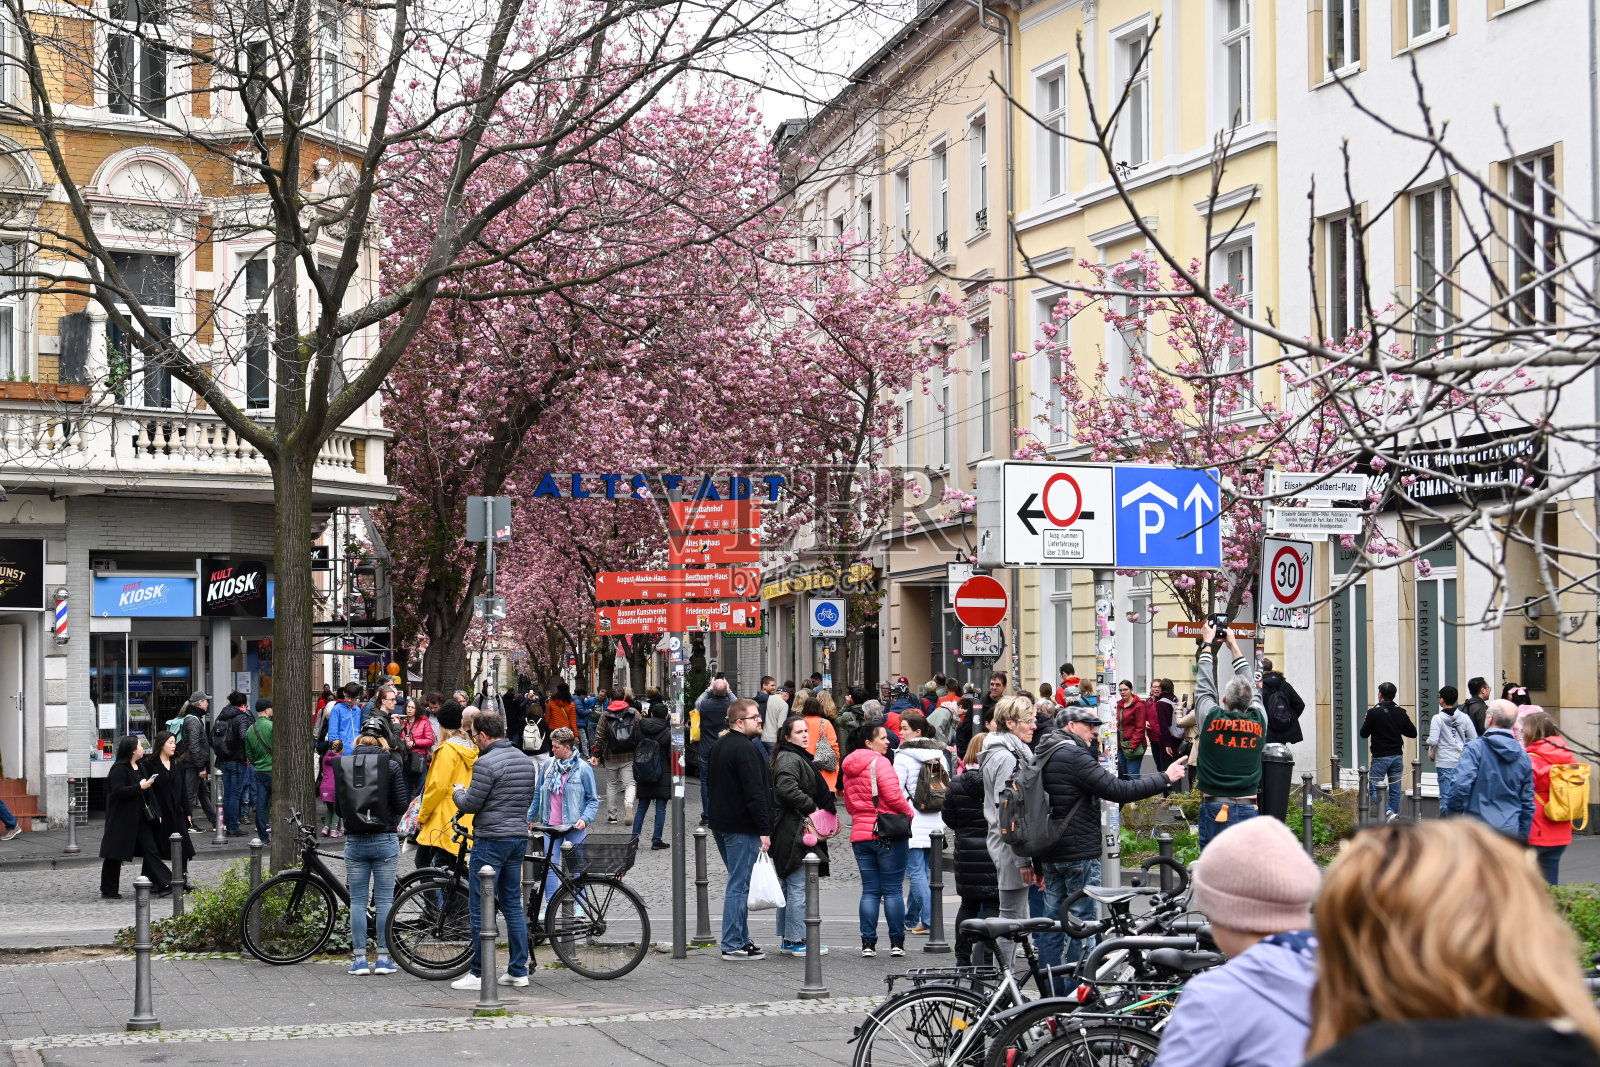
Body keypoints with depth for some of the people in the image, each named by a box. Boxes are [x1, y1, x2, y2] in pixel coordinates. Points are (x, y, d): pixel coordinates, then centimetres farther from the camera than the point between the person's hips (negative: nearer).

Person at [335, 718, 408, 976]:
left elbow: (338, 807, 1)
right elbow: (402, 805, -8)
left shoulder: (342, 765, -1)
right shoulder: (391, 766, -7)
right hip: (385, 840, -2)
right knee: (384, 900, 6)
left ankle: (359, 959, 7)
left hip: (355, 841, 2)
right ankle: (384, 958, 7)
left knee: (357, 901, 8)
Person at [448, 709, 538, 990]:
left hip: (491, 840, -8)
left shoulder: (486, 763, -15)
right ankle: (519, 971, 13)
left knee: (480, 907, -2)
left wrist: (458, 791, 7)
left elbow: (471, 804, -13)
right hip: (519, 837, 8)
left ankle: (479, 973, 0)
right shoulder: (526, 761, 11)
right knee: (513, 905, 13)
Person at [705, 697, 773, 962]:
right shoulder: (745, 748, -17)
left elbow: (710, 785, 22)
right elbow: (755, 792, -21)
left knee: (738, 883, 17)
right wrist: (764, 830, -19)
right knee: (738, 885, -7)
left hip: (720, 824, 10)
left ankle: (740, 939, 22)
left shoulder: (718, 746, 14)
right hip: (742, 828, -10)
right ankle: (733, 945, -6)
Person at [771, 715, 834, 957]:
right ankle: (798, 942, -7)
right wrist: (811, 808, -17)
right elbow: (787, 789, -28)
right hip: (796, 830, -11)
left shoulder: (799, 757, 20)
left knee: (790, 886, 14)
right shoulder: (790, 759, -14)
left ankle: (787, 940, 20)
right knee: (800, 886, -9)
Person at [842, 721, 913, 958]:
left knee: (869, 890, 9)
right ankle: (897, 942, 2)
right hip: (889, 834, -6)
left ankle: (868, 943, 5)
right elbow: (892, 794, -19)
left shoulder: (848, 767, 12)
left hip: (860, 835, 6)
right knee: (892, 889, 0)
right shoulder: (879, 762, -11)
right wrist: (908, 812, -3)